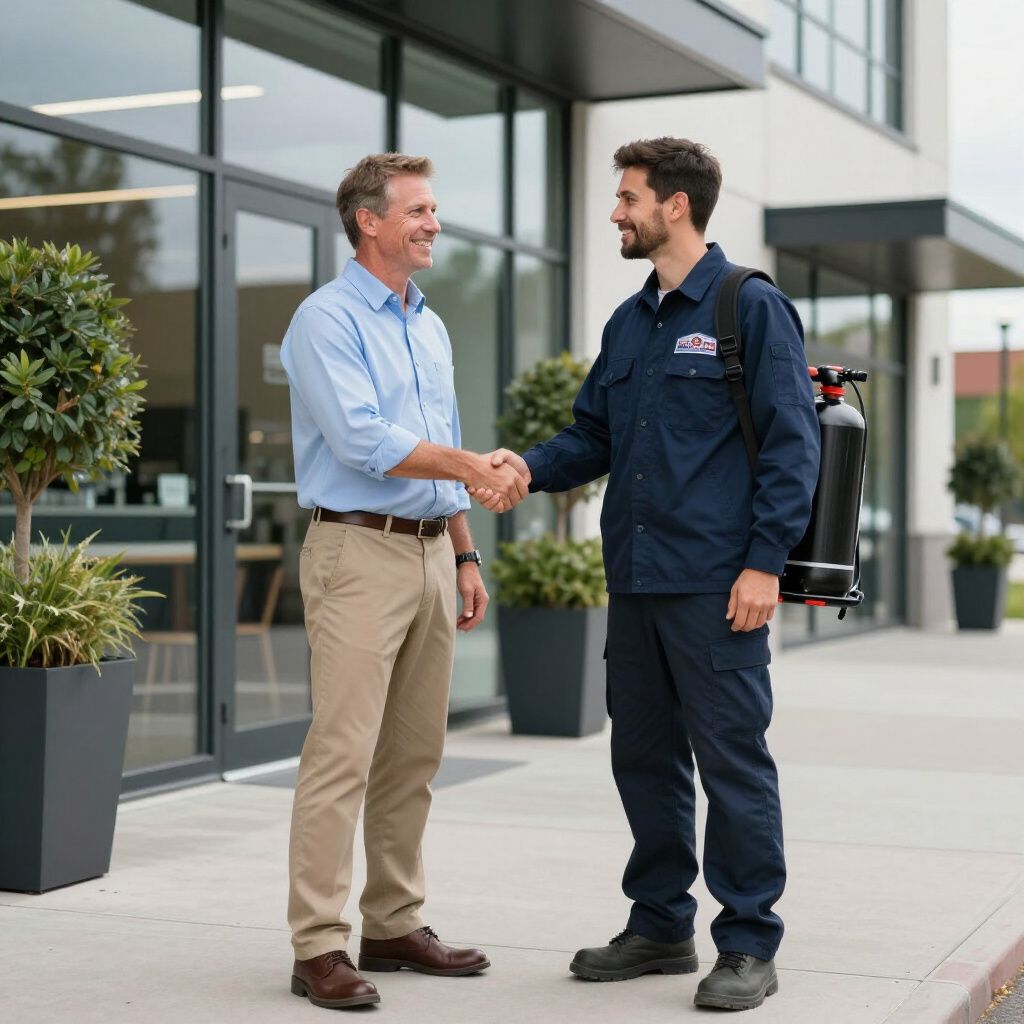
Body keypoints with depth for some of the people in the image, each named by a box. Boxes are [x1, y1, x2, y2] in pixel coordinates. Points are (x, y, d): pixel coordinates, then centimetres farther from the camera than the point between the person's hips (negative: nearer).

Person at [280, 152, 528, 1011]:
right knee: (343, 753, -9)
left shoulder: (431, 327, 18)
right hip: (359, 552, -8)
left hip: (430, 552, 8)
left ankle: (395, 924, 19)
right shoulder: (328, 319, -8)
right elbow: (362, 440, -19)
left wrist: (466, 555, 17)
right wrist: (472, 468, -16)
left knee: (414, 754, 10)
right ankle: (320, 947, -5)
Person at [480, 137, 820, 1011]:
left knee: (732, 758, -1)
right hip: (635, 578, 8)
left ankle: (750, 945, 10)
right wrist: (531, 465, 0)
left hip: (716, 583, -7)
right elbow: (594, 438, 20)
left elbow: (792, 445, -9)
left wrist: (764, 562, -15)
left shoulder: (753, 310, -5)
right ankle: (662, 924, 27)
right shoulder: (629, 323, 16)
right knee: (643, 755, 13)